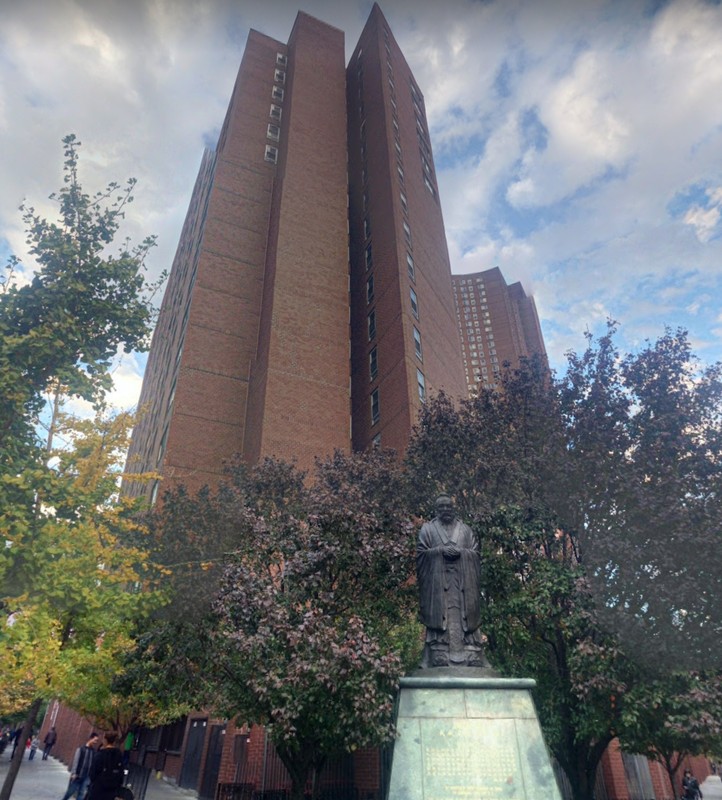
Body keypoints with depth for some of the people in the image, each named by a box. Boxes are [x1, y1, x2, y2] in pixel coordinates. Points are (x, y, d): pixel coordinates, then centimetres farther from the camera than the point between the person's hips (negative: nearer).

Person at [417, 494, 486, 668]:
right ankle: (439, 657, -6)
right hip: (437, 581, -1)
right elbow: (421, 552, 2)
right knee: (439, 615, -7)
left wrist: (460, 551, -10)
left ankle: (472, 656, -3)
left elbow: (475, 553, 9)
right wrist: (441, 550, -12)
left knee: (464, 616, -3)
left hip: (463, 582, 2)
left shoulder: (465, 529, 16)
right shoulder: (427, 528, 11)